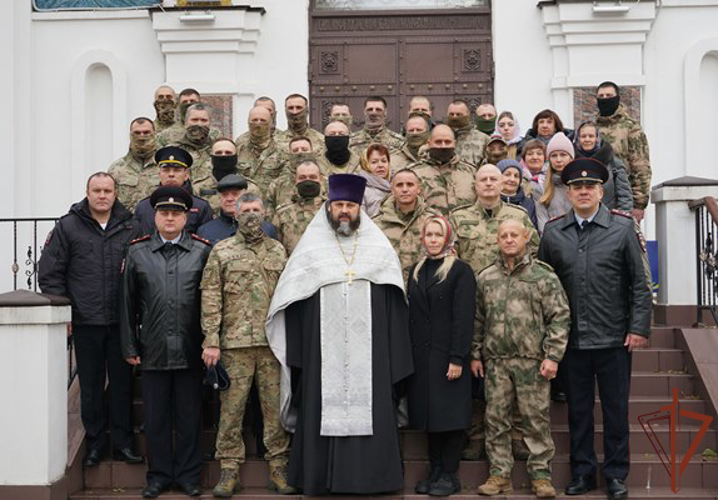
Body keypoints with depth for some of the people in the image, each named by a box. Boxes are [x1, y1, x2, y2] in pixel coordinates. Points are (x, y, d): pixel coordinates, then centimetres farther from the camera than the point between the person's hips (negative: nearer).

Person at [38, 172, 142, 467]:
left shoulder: (130, 228, 5)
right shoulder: (68, 227, 2)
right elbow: (49, 273, 4)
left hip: (121, 322, 1)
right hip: (85, 322, -1)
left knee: (122, 384, 6)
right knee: (90, 387, 6)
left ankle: (122, 443, 16)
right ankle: (95, 444, 18)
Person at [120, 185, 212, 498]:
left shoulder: (202, 251, 3)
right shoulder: (137, 253, 6)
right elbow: (127, 304, 7)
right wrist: (129, 347, 3)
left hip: (190, 352, -1)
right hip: (153, 351, 1)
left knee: (189, 416, 7)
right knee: (155, 417, 8)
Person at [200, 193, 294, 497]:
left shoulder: (278, 251, 13)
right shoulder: (221, 252, 5)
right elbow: (210, 298, 0)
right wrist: (211, 341, -8)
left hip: (273, 343, 2)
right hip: (235, 343, -2)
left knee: (276, 407, 3)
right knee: (231, 408, 1)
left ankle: (278, 468, 11)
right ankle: (229, 470, 9)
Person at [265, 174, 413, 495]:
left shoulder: (380, 249, 10)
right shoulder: (311, 250, 9)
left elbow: (394, 304, 8)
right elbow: (293, 303, 6)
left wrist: (395, 357, 2)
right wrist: (296, 354, -2)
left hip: (368, 353, 0)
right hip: (323, 356, 0)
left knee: (368, 410, 0)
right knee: (324, 410, 0)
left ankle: (369, 475, 8)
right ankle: (321, 477, 8)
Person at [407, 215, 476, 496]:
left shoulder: (460, 270, -4)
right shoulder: (416, 270, 13)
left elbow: (464, 316, -10)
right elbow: (411, 313, 13)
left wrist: (457, 358, -16)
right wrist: (408, 352, 6)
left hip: (447, 355, -5)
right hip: (420, 355, 5)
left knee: (449, 413, -1)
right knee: (429, 413, 9)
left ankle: (449, 475, 6)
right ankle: (434, 471, 17)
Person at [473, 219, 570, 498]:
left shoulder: (544, 276, -1)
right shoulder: (485, 278, 9)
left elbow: (560, 317, -2)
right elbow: (477, 320, 14)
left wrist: (552, 356, -8)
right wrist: (476, 355, 10)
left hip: (532, 360, -3)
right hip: (495, 362, 3)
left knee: (536, 418, 1)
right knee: (496, 418, 6)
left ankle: (541, 474, 11)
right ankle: (499, 473, 16)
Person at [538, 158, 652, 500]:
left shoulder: (623, 228, -1)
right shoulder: (553, 232, 4)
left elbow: (640, 282, -1)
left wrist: (639, 328, -7)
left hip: (614, 338, -2)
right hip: (572, 339, 2)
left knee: (615, 409, 7)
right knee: (578, 410, 11)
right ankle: (582, 472, 22)